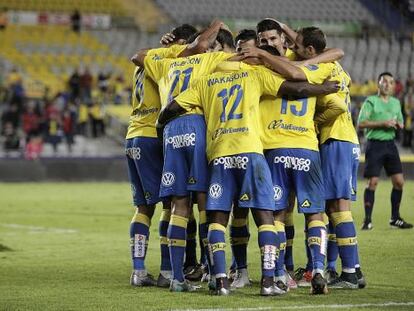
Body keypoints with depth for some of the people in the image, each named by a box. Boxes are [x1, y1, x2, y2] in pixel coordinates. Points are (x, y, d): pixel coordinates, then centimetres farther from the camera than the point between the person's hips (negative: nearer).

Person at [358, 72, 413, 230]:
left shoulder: (396, 103, 15)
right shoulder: (371, 101, -3)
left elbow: (401, 123, 24)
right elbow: (361, 123, -12)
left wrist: (398, 124, 0)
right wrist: (382, 124, -18)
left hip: (390, 144, 6)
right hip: (375, 144, -6)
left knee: (399, 181, 1)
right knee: (373, 182, -9)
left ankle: (395, 218, 13)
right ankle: (367, 220, -2)